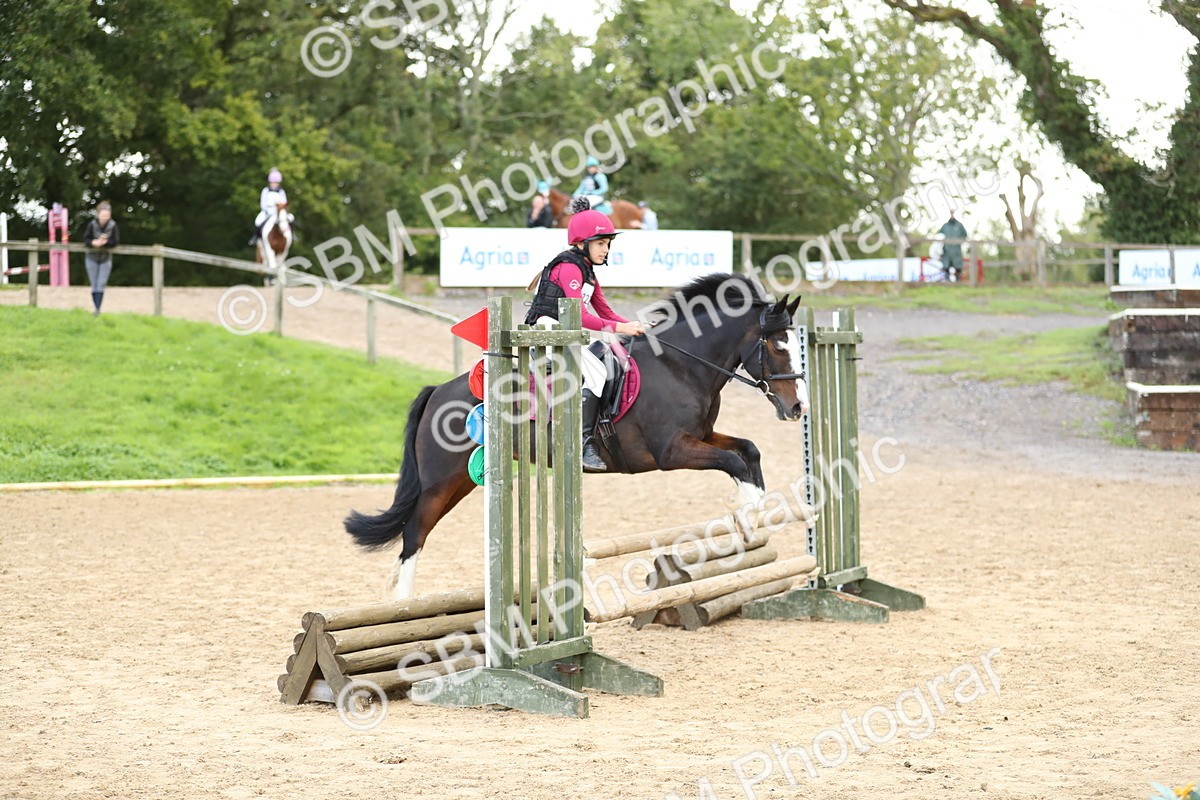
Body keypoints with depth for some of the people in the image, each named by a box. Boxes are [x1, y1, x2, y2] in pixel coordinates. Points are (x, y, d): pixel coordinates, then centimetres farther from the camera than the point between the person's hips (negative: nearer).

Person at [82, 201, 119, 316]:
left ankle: (97, 309, -10)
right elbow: (86, 239, -11)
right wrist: (94, 243, -31)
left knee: (101, 285, -8)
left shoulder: (113, 225, -16)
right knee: (94, 285, 5)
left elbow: (115, 242, -13)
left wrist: (105, 242, -30)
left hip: (106, 259, 0)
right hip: (92, 258, 1)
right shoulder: (92, 224, -16)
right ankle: (96, 308, 16)